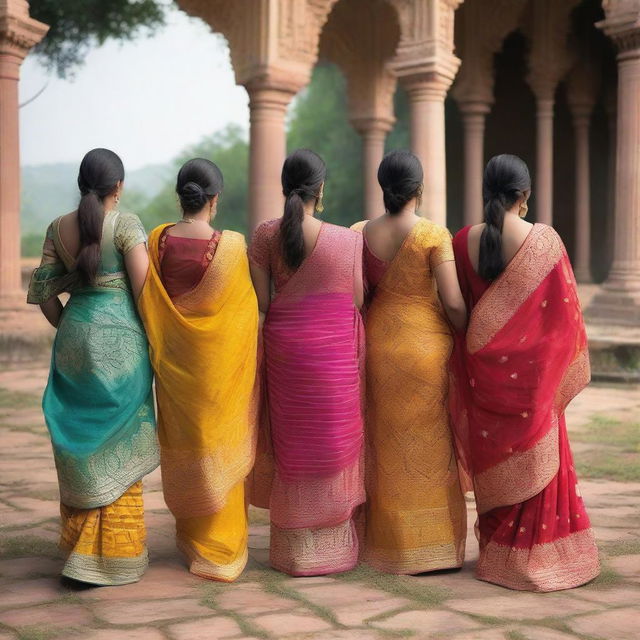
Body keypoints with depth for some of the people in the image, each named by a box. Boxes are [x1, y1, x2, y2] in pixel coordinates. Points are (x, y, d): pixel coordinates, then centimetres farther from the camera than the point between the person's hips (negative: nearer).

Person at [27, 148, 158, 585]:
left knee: (80, 448, 13)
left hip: (73, 340, 4)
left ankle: (79, 552, 19)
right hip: (120, 341, -4)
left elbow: (45, 296, 6)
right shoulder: (126, 224, -8)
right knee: (118, 450, 5)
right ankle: (116, 556, 12)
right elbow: (144, 288, -13)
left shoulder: (58, 228, 6)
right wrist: (153, 337, 0)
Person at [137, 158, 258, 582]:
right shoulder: (232, 245, -15)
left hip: (173, 361, 3)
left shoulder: (157, 240, -7)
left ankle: (191, 539, 29)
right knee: (222, 445, 9)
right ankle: (221, 545, 17)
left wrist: (159, 349, 12)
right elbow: (247, 305, -7)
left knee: (183, 442, 16)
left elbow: (146, 304, -1)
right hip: (221, 358, -3)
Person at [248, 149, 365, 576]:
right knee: (334, 441, 10)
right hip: (336, 348, -2)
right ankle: (334, 545, 18)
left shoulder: (267, 235, -3)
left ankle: (295, 549, 20)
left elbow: (260, 302, -5)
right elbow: (357, 300, -4)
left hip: (285, 347, 2)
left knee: (292, 442, 12)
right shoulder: (348, 239, -8)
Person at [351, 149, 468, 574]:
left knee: (386, 445, 14)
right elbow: (453, 302, -15)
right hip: (426, 344, -4)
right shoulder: (433, 235, -13)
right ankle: (432, 545, 11)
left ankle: (387, 542, 21)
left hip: (377, 343, 4)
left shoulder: (361, 234, -1)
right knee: (430, 445, 6)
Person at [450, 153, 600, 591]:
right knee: (535, 456, 9)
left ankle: (496, 549, 23)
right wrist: (568, 365, 5)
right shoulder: (544, 239, -10)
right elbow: (564, 309, -6)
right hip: (530, 362, -2)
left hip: (483, 360, 3)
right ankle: (533, 554, 15)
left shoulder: (464, 240, -4)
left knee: (494, 455, 15)